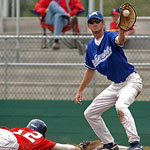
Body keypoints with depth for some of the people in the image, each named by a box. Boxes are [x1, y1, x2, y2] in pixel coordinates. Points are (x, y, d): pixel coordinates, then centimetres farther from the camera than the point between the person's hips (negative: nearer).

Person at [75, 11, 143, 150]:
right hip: (115, 85, 8)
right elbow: (90, 70, 20)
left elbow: (119, 40, -40)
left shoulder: (110, 36, -13)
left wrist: (122, 33, -63)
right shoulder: (90, 46, 7)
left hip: (131, 81, -8)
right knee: (90, 113, 9)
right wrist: (80, 90, 20)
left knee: (120, 106, -36)